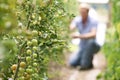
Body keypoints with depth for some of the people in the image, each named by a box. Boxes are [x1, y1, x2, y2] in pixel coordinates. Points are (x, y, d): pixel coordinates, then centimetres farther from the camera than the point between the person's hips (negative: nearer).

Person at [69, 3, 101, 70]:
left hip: (93, 47, -4)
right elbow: (71, 29, -22)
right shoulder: (77, 19, -5)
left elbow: (93, 35, -36)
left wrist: (79, 36, -46)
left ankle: (85, 64, -22)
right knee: (73, 63, -15)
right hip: (82, 48, 4)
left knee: (91, 41, -39)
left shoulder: (93, 21, -19)